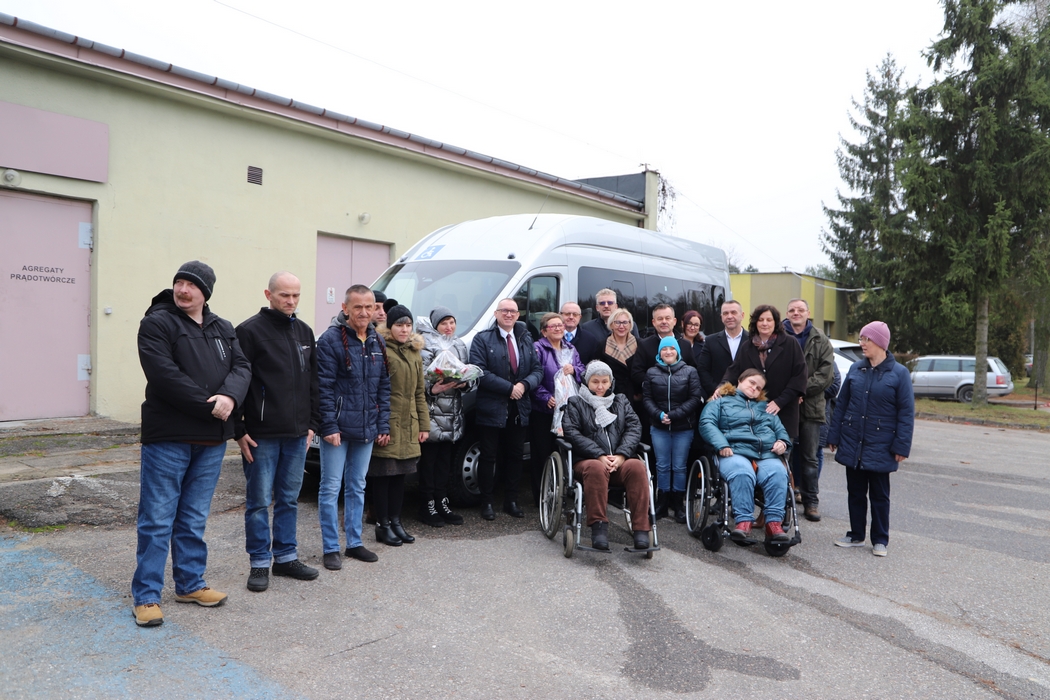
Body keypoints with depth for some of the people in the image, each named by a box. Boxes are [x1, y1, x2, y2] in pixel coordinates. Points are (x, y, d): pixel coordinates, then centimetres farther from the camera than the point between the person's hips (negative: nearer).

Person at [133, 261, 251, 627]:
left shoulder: (223, 329, 13)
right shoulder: (156, 323, -5)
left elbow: (241, 367, 3)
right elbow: (165, 376, -17)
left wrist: (230, 397, -18)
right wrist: (209, 407, -17)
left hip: (212, 439, 5)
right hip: (167, 437, -5)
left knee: (194, 519, 15)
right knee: (157, 520, 1)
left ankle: (190, 584, 27)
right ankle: (146, 595, 12)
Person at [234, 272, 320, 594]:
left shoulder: (304, 332, 12)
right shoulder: (250, 330, -7)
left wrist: (312, 423, 12)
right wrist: (239, 431, -13)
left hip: (297, 434, 6)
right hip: (262, 434, -5)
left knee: (289, 499, 14)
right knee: (259, 501, 4)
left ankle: (287, 556, 25)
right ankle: (260, 563, 16)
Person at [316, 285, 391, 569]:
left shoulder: (376, 342, 9)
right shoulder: (331, 339, -10)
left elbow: (383, 387, 11)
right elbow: (324, 387, -14)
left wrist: (383, 425, 7)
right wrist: (329, 426, -17)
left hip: (366, 429, 6)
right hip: (338, 428, -6)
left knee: (357, 487, 15)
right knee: (331, 488, 3)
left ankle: (354, 543, 26)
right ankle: (330, 548, 13)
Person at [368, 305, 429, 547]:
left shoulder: (415, 354, 14)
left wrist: (424, 424, 12)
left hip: (408, 427, 7)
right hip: (387, 424, -6)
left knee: (400, 475, 13)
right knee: (382, 475, 2)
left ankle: (395, 520, 24)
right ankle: (382, 525, 13)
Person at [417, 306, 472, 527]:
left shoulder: (460, 346, 18)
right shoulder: (425, 345, -4)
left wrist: (465, 383, -4)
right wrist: (432, 388, -27)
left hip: (452, 414, 6)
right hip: (432, 412, -6)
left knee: (445, 460, 11)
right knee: (428, 460, -2)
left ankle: (442, 503, 19)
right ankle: (428, 506, 8)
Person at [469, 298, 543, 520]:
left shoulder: (526, 339, 12)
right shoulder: (482, 339, -3)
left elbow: (538, 369, 8)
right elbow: (480, 372, -13)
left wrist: (525, 385, -13)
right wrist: (509, 388, -18)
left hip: (519, 409, 4)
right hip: (492, 409, -4)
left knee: (515, 456, 12)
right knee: (488, 457, 4)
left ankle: (511, 501, 23)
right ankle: (486, 502, 16)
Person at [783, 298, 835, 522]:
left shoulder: (820, 340, 5)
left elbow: (826, 373, -3)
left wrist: (802, 389, -13)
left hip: (810, 406, 1)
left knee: (809, 458, 10)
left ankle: (811, 502, 20)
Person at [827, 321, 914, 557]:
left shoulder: (899, 373, -6)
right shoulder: (856, 368, 5)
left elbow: (906, 412, -7)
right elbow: (842, 403, 8)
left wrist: (902, 446, -11)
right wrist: (834, 435, 6)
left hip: (880, 447, -4)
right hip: (852, 443, 4)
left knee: (879, 494, 7)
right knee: (855, 491, 12)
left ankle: (880, 540, 19)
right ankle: (856, 535, 24)